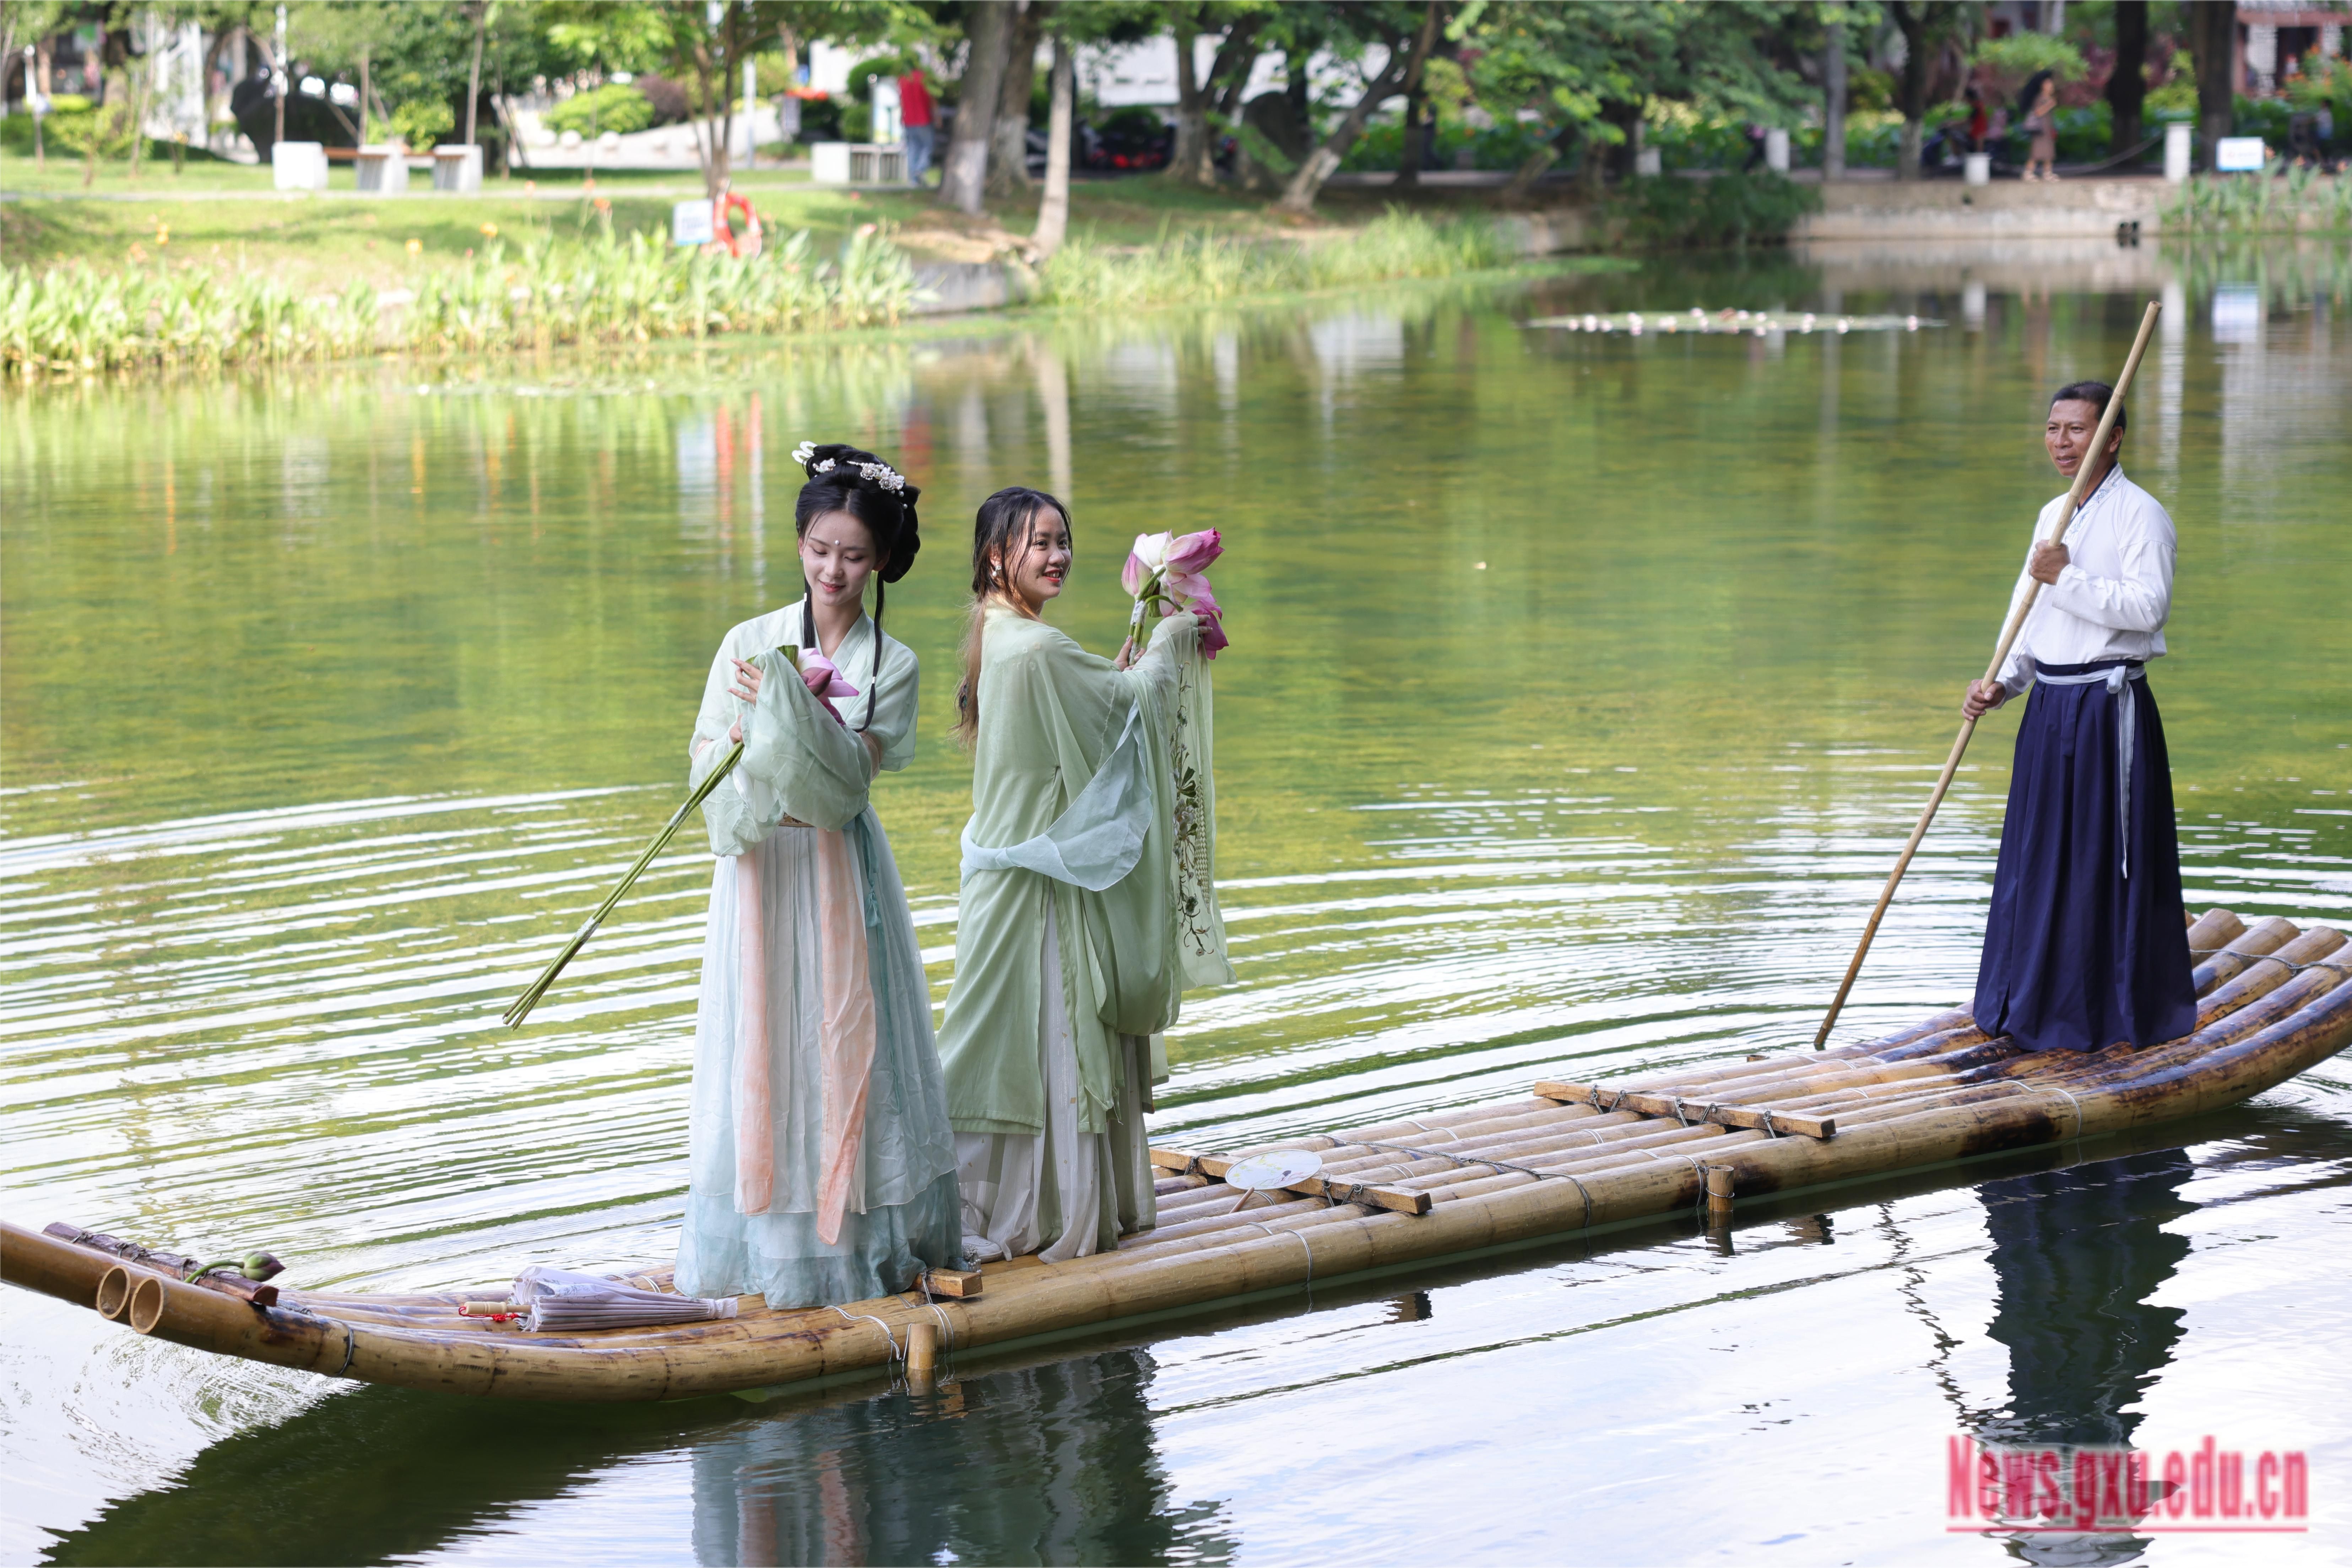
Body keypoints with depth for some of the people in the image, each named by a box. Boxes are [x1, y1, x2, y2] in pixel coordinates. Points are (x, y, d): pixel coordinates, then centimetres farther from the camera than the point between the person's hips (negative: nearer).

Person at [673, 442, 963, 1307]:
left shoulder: (891, 665, 0)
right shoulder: (749, 643, 2)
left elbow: (851, 770, -12)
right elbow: (707, 758, 0)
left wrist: (784, 704, -23)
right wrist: (745, 729, -21)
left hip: (839, 874, -1)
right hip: (759, 872, 1)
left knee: (845, 1045, 1)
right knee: (761, 1048, 2)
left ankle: (856, 1237, 11)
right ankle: (767, 1243, 9)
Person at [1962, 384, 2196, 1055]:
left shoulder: (2140, 515, -10)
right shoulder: (2052, 516, 15)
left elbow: (2148, 606, -21)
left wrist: (2067, 579, -20)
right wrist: (2001, 683, 4)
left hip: (2109, 709, -8)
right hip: (2050, 708, 8)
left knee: (2108, 860, -3)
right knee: (2038, 855, 12)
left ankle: (2120, 1014, 7)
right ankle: (2035, 1003, 23)